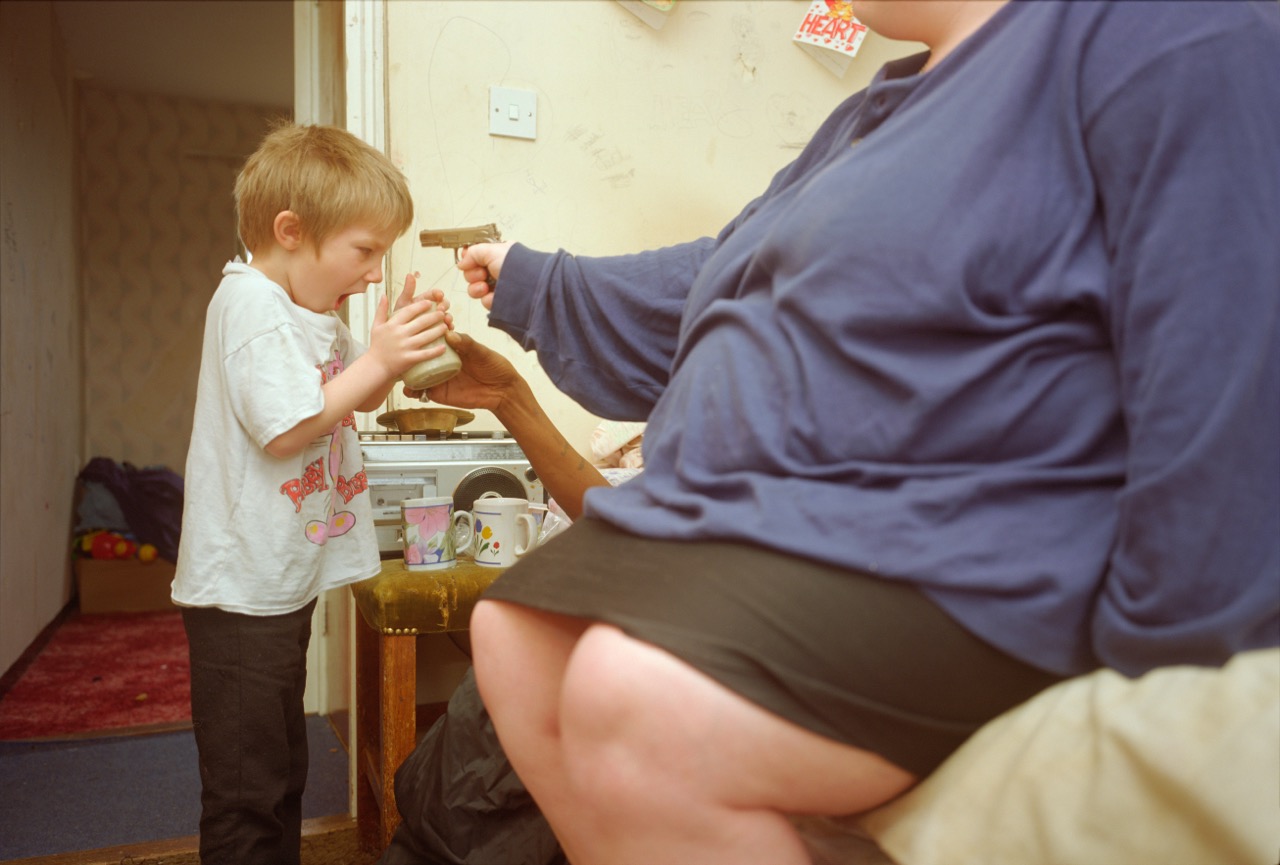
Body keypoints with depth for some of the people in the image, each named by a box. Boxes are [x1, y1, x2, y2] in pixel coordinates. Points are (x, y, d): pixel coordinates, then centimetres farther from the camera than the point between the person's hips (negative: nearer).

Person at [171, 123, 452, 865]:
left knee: (282, 775, 22)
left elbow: (354, 403, 19)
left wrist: (395, 351, 2)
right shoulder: (252, 304, -18)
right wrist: (378, 361, -19)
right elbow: (286, 429, -25)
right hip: (243, 588, -10)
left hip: (283, 580, 10)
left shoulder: (308, 308, 11)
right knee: (246, 797, 2)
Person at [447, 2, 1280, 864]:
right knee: (512, 634, 2)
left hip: (936, 553, -9)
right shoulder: (872, 116, 24)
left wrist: (1155, 654, -20)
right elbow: (710, 284, 31)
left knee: (634, 700, -30)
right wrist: (530, 285, 39)